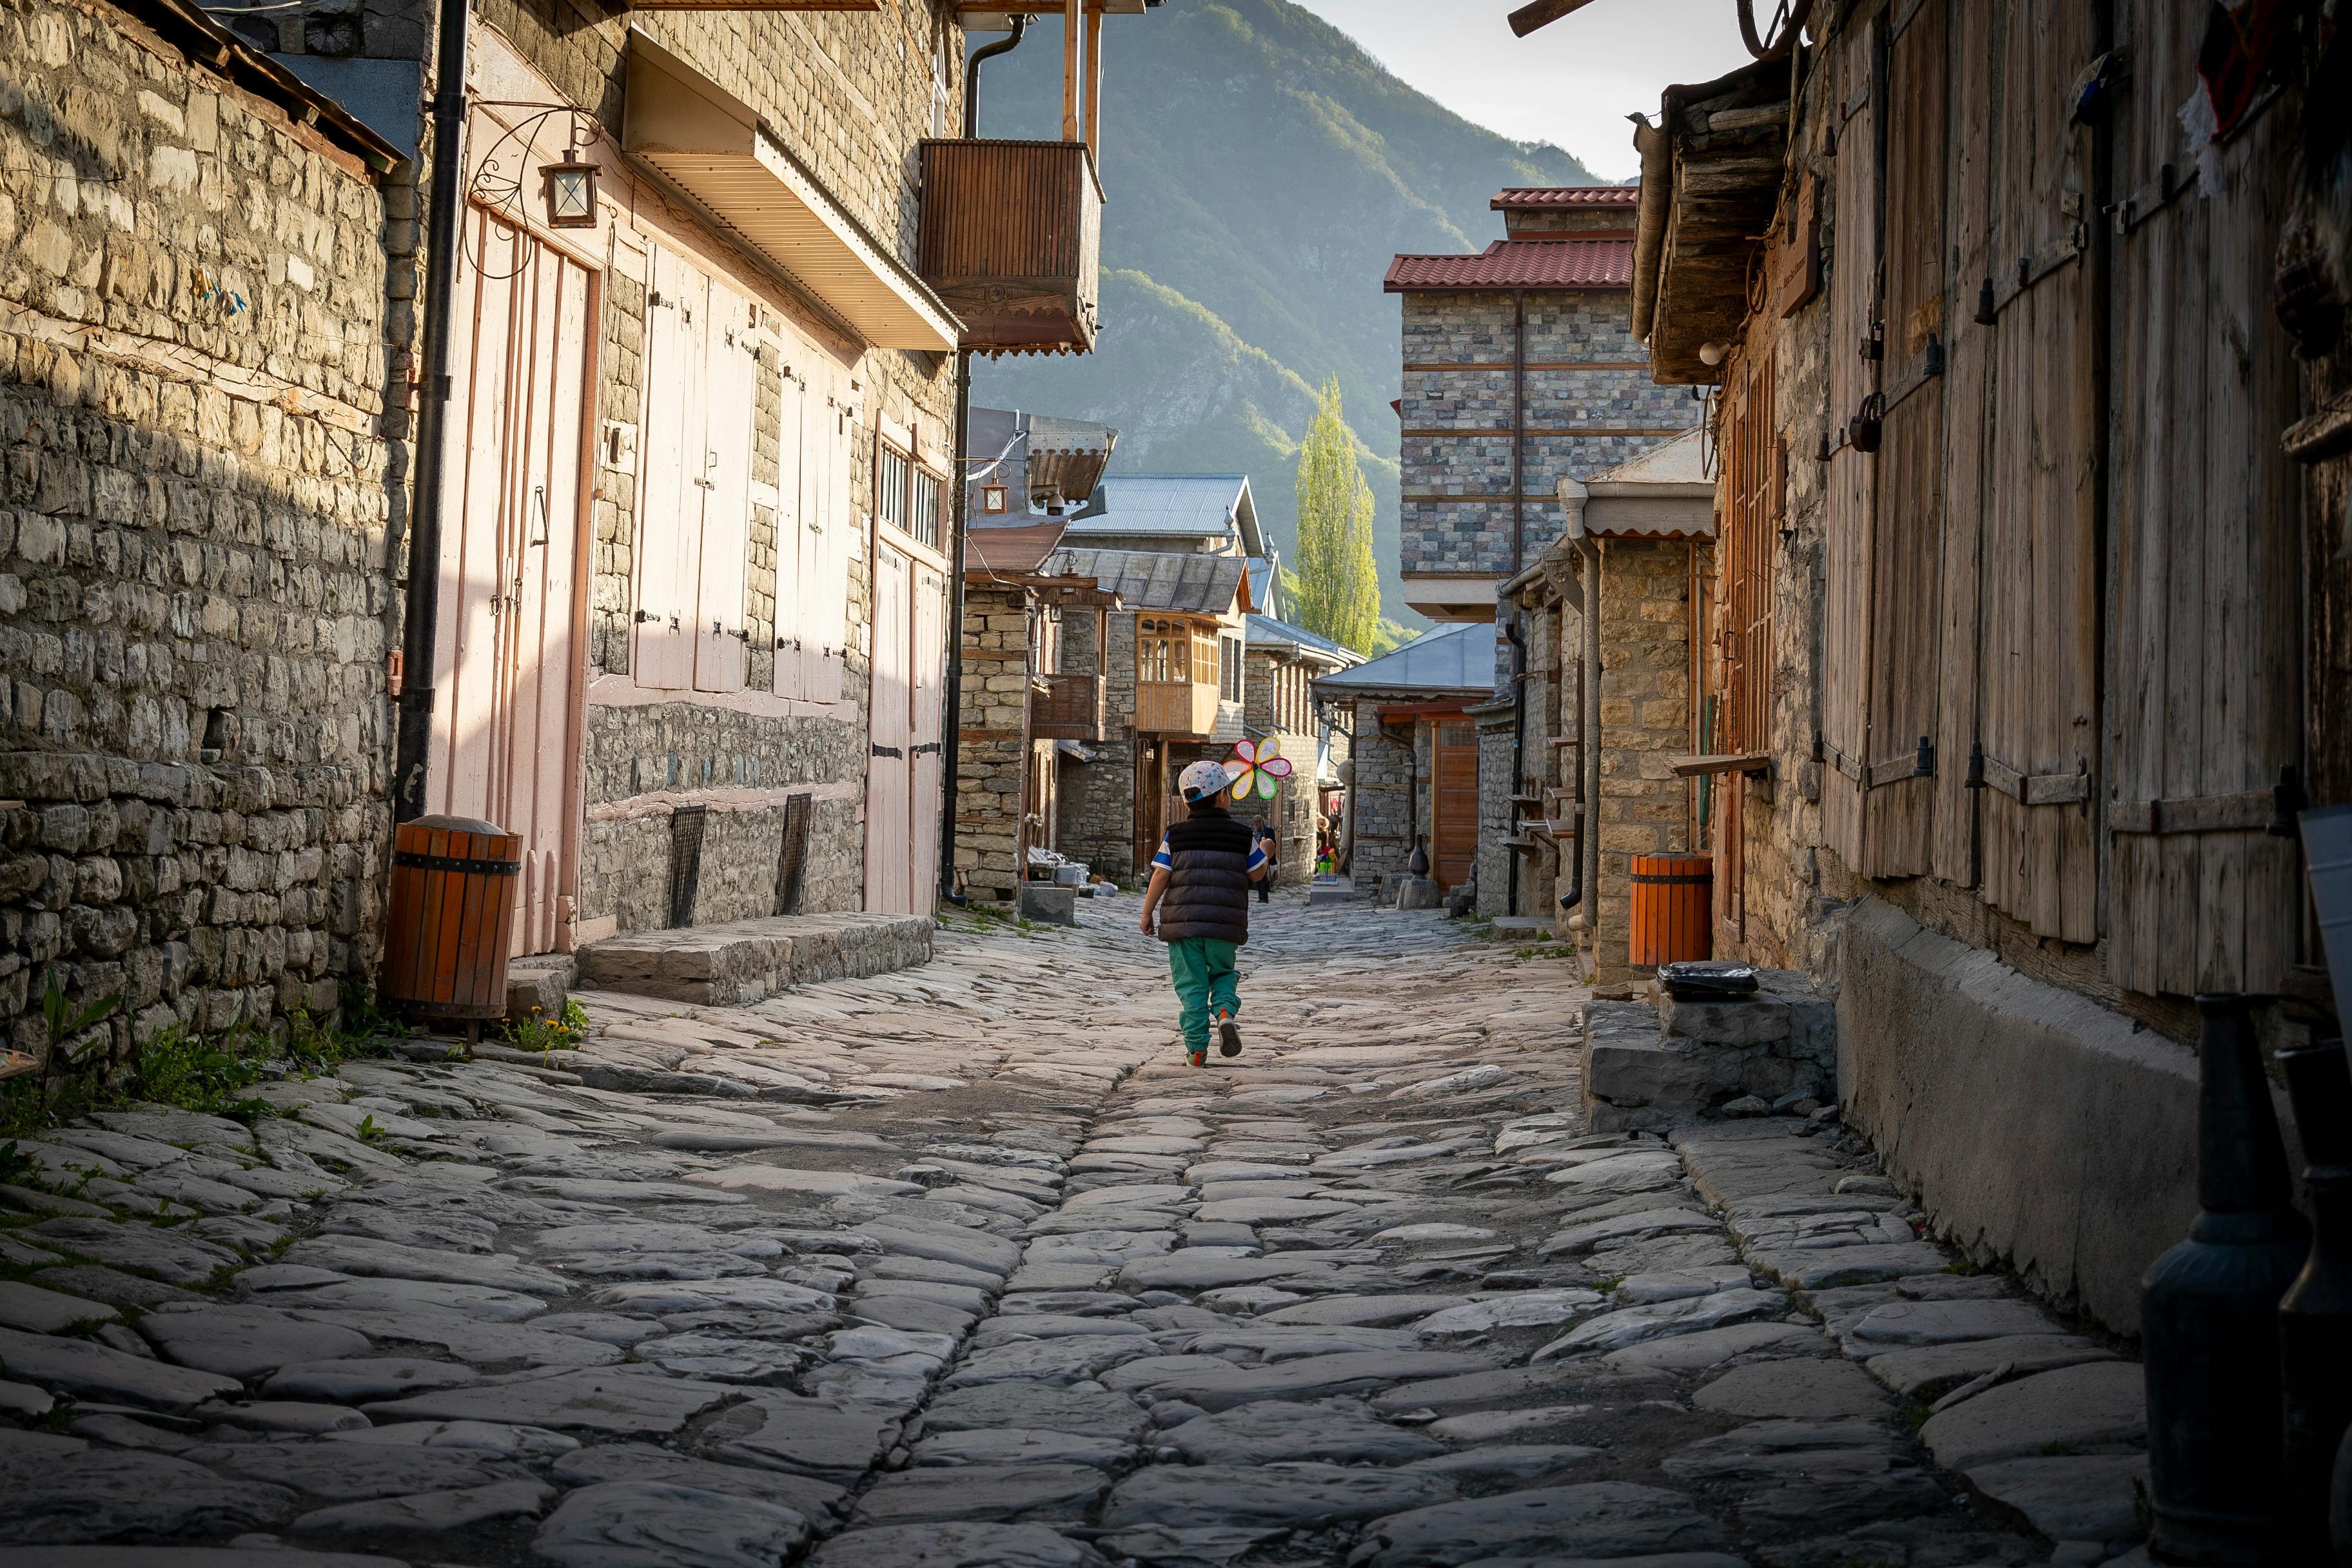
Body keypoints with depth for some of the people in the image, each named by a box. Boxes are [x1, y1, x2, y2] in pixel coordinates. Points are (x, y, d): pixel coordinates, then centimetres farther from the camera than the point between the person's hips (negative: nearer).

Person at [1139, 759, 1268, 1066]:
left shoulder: (1175, 836, 3)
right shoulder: (1242, 835, 2)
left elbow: (1161, 875, -2)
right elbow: (1257, 873, 10)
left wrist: (1147, 914, 6)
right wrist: (1264, 852, 30)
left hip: (1182, 921, 0)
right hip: (1225, 924, 0)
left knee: (1191, 984, 5)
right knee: (1223, 973, 21)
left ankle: (1197, 1048, 2)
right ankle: (1225, 1011, -9)